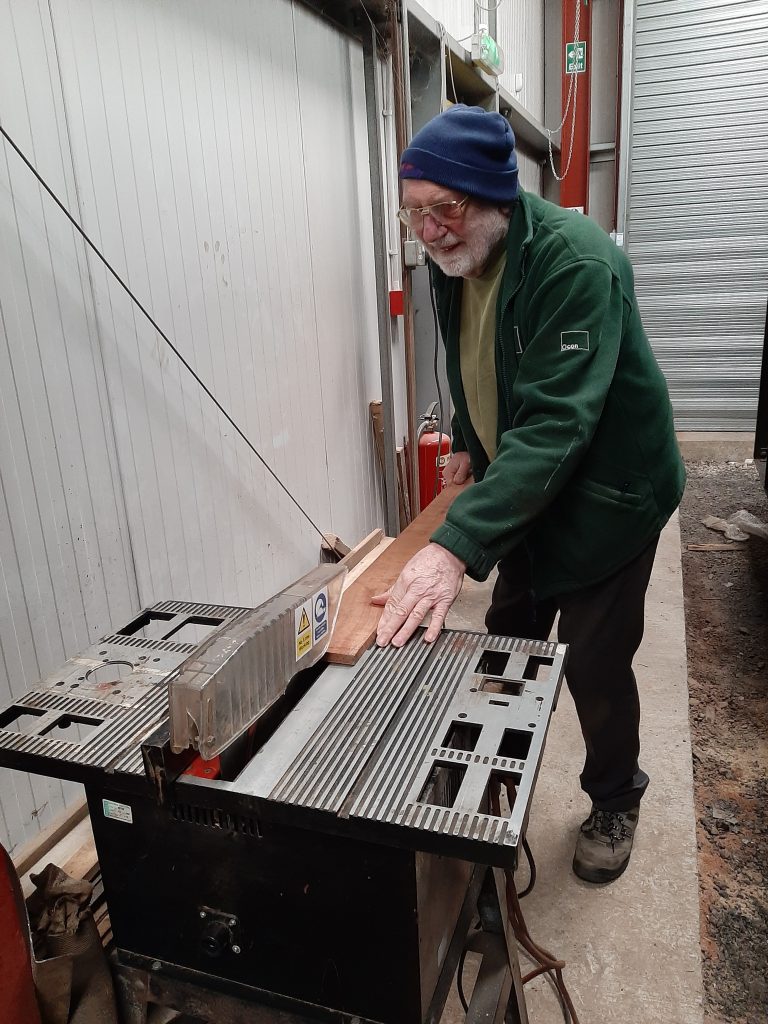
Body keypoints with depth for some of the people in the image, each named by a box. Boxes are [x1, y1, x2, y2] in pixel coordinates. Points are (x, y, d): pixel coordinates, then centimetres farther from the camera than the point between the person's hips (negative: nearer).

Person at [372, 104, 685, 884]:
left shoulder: (573, 262, -28)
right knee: (508, 646, 17)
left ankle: (615, 803, 34)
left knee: (594, 667, 4)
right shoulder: (453, 260, -2)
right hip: (522, 493, 7)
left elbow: (556, 423, -38)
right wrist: (468, 444, 5)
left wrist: (456, 545, -45)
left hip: (604, 497, -7)